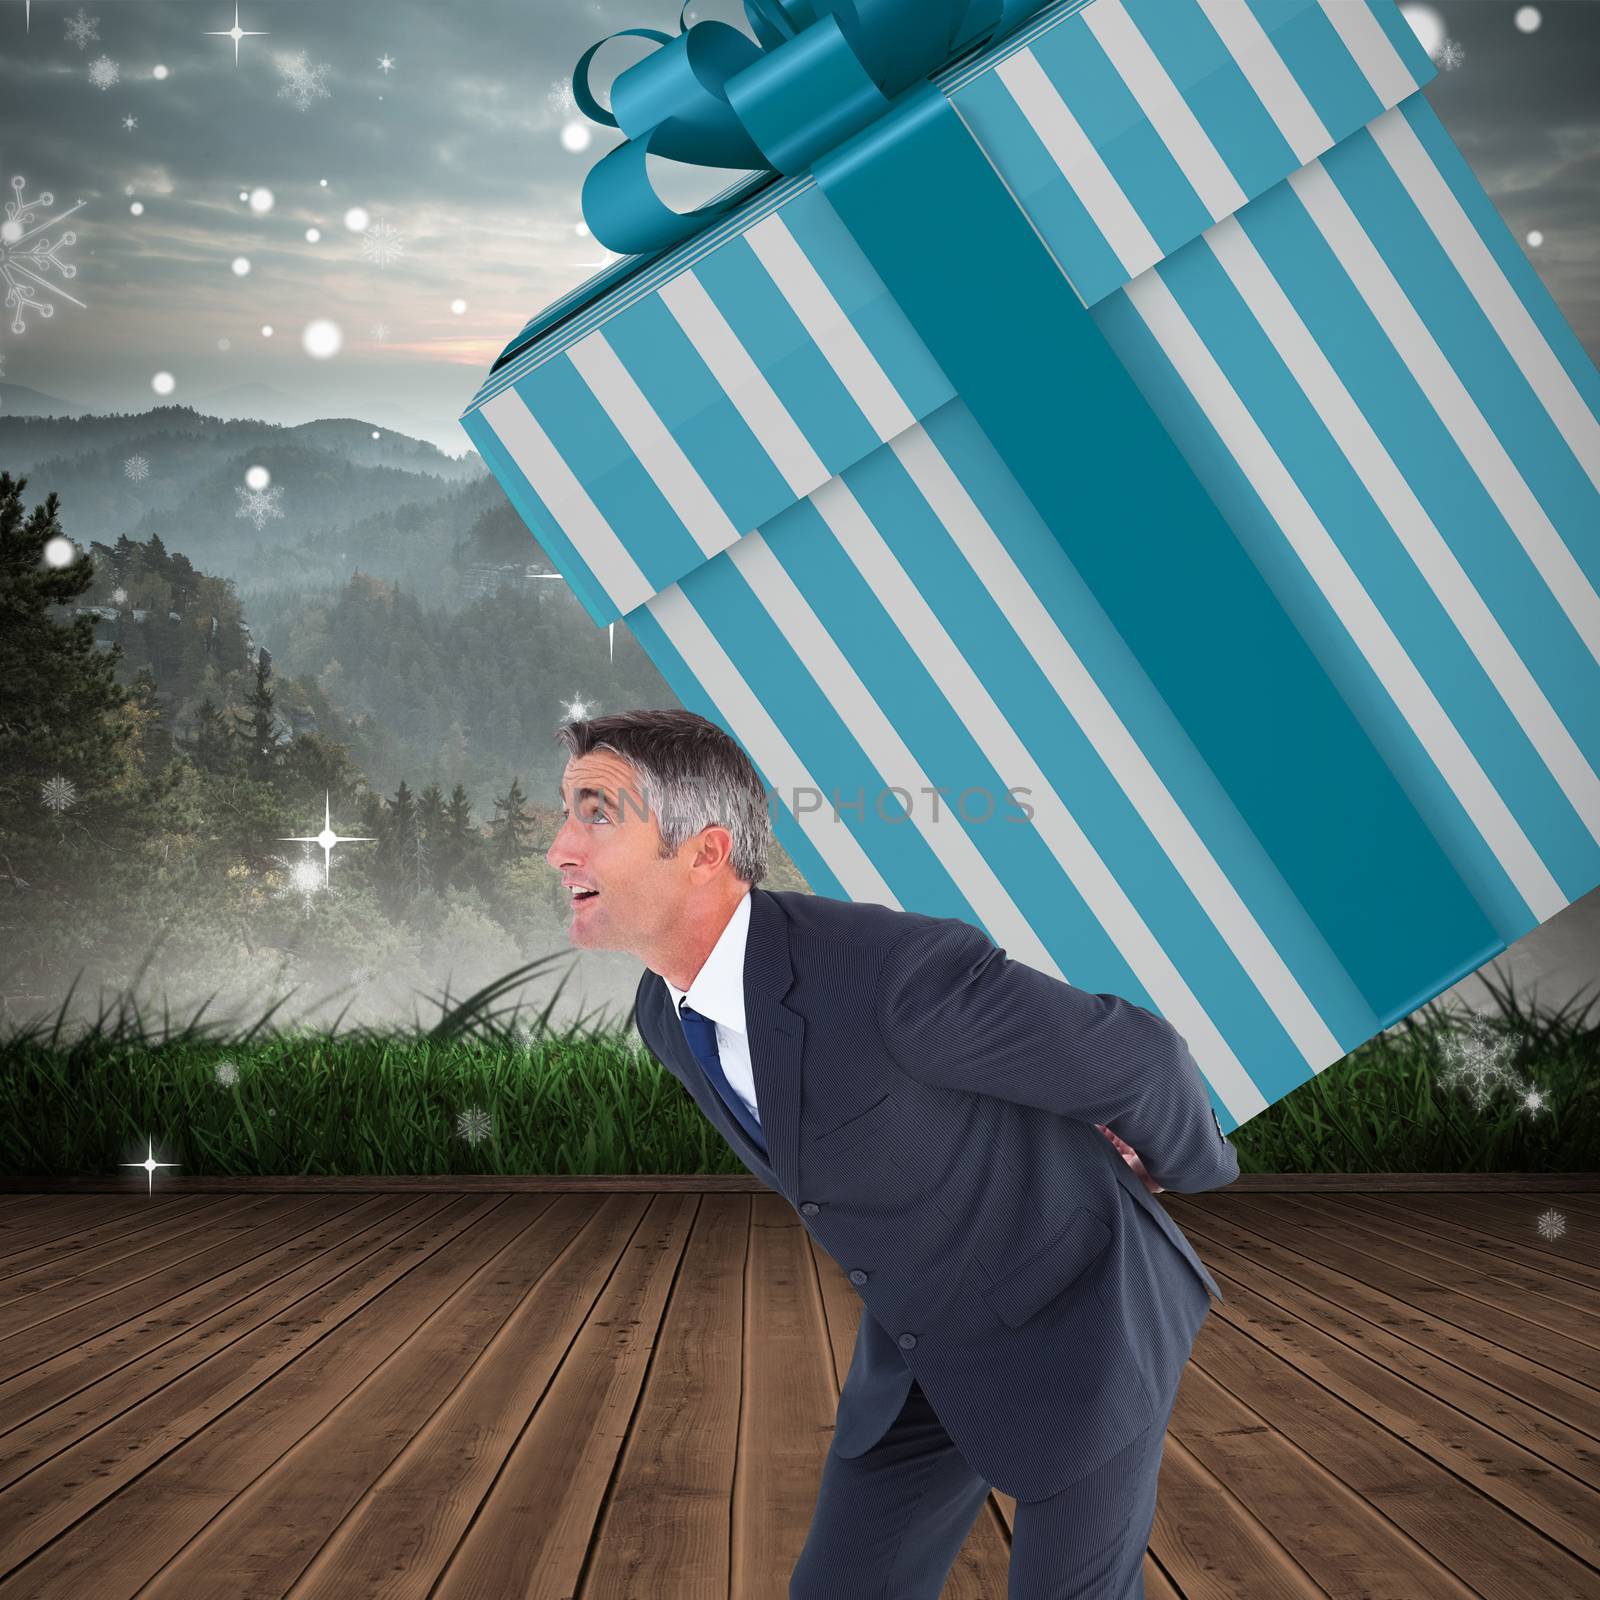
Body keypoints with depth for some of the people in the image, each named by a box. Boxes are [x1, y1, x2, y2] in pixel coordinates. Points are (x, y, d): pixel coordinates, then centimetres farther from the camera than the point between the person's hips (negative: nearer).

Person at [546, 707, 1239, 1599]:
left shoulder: (897, 967, -35)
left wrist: (1191, 1164, 2)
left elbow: (1134, 1055, -19)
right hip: (931, 1341, 6)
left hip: (1081, 1320, -6)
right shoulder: (670, 1013, -8)